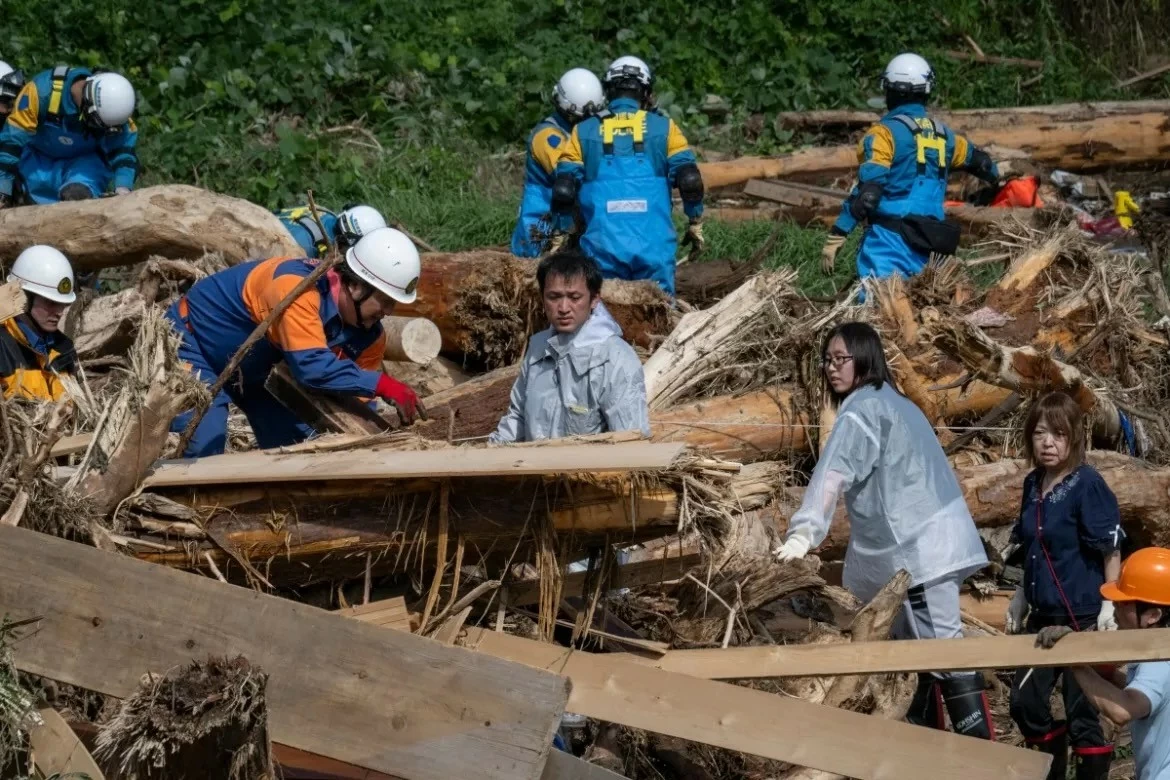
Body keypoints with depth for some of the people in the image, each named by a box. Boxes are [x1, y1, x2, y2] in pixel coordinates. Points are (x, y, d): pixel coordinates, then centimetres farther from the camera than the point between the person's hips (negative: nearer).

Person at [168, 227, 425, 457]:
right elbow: (312, 366, -47)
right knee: (207, 448, -22)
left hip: (252, 370, 8)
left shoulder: (369, 337, -15)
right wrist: (383, 385, -46)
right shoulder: (298, 286, -39)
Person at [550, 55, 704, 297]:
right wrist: (696, 224, 12)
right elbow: (690, 179, -1)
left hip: (603, 248, 1)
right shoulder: (663, 127, 6)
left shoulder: (583, 132, 8)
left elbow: (563, 190, 4)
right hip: (654, 247, -1)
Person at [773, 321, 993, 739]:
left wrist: (804, 532, -36)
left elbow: (833, 473, -25)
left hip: (919, 548, -10)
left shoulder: (861, 409, -10)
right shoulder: (893, 402, 20)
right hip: (932, 542, 10)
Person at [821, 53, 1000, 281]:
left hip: (890, 237, -7)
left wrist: (835, 237, -13)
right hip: (925, 245, 7)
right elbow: (978, 159, 37)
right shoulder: (943, 135, 16)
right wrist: (995, 176, 60)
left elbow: (868, 189, -14)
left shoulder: (885, 132, -3)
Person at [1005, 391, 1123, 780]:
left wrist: (1109, 607, -17)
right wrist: (1021, 596, 16)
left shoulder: (1087, 484, -15)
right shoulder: (1033, 485, 5)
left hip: (1082, 616, -7)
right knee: (1024, 703, 10)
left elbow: (1111, 551, -14)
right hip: (1043, 616, 7)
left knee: (1081, 712, -1)